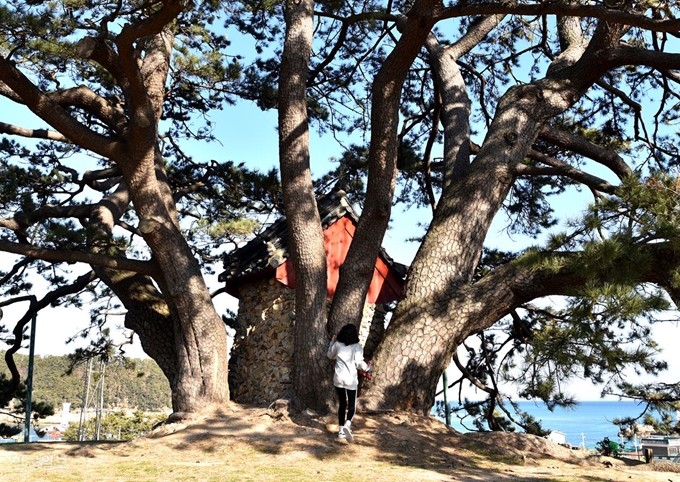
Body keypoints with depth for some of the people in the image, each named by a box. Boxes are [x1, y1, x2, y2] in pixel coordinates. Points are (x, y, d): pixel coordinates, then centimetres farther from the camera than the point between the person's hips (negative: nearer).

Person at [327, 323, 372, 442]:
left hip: (338, 378, 3)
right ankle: (347, 425, -24)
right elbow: (359, 363, -10)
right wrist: (368, 368, 8)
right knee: (352, 405, 3)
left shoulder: (337, 345, 2)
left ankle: (341, 430, 15)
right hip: (351, 379, -3)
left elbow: (330, 356, 20)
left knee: (342, 404, 16)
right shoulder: (357, 347, -6)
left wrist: (332, 342, 28)